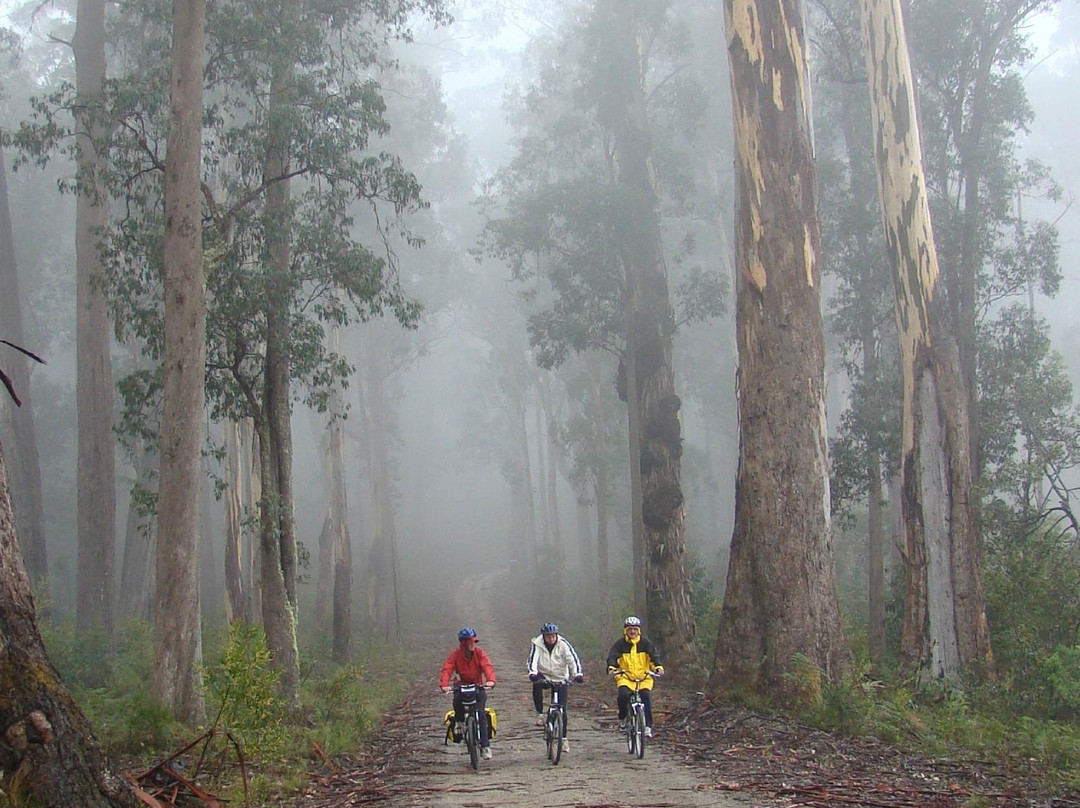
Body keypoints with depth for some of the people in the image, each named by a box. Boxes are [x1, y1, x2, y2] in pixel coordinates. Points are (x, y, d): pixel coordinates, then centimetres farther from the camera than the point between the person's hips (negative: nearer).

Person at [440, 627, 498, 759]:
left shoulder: (480, 653, -8)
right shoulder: (454, 655, -9)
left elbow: (487, 667, -23)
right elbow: (446, 670, -21)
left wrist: (491, 680, -44)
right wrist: (444, 685, -41)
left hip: (478, 686, 0)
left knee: (480, 713, -18)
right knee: (457, 700, -32)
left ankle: (485, 746, -14)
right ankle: (458, 721, 1)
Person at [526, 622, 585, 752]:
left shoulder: (563, 644, -14)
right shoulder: (537, 644, -14)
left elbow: (572, 659, -21)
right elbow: (533, 659, -25)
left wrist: (577, 673, -36)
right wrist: (532, 673, -44)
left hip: (561, 678, -2)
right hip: (544, 676, 2)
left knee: (562, 710, -6)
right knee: (536, 685, -29)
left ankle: (564, 738, 5)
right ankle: (540, 714, -8)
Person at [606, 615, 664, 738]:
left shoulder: (645, 642, 2)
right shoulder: (620, 644, 1)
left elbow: (654, 655, -8)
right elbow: (612, 656, -11)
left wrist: (658, 667, -28)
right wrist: (611, 668, -32)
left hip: (643, 677, 1)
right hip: (625, 677, -1)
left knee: (646, 697, -22)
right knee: (623, 695, -27)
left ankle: (648, 726, -15)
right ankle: (622, 719, 0)